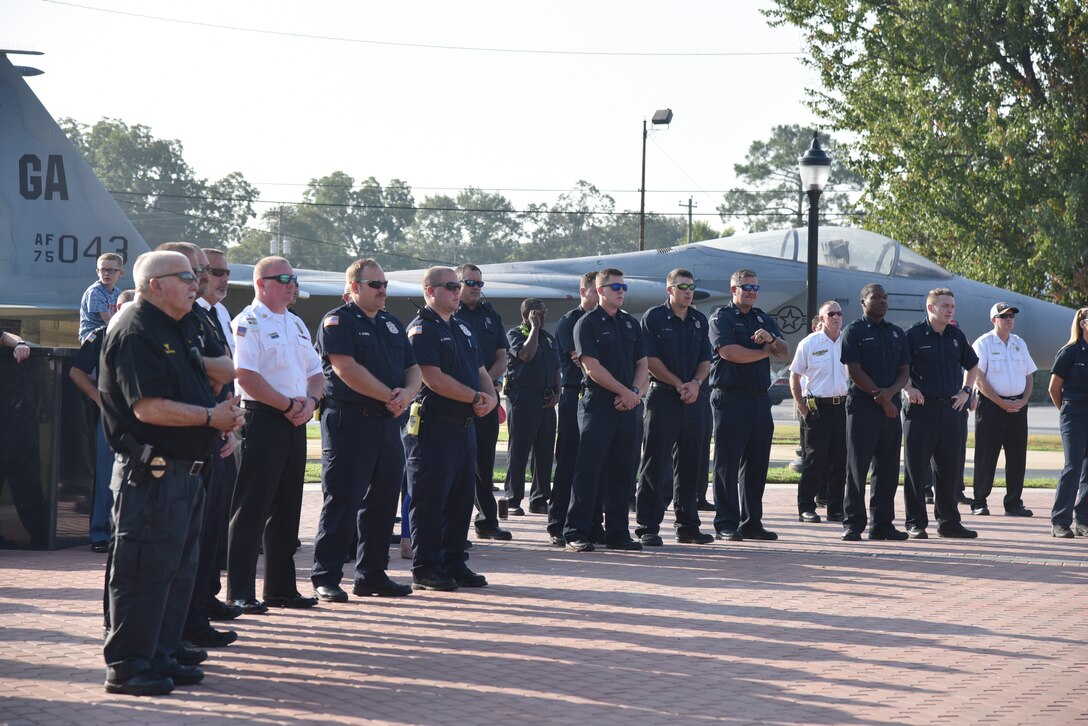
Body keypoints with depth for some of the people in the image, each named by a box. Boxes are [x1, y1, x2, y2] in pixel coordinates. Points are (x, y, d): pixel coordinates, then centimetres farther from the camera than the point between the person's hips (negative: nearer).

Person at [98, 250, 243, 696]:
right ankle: (126, 666, -1)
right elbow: (149, 407, -22)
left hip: (184, 472, 10)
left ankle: (159, 658, 22)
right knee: (144, 571, -7)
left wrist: (221, 418, 11)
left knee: (178, 571, 14)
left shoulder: (176, 333, 19)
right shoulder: (136, 333, -14)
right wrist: (211, 417, -18)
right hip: (151, 474, -10)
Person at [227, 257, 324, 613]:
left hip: (295, 423, 8)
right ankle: (240, 592, -4)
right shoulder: (248, 322, -8)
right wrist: (289, 404, -15)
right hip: (263, 419, -8)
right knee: (251, 508, -6)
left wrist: (309, 401, -1)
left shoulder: (296, 324, 19)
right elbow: (247, 376, -18)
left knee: (286, 509, 12)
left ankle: (281, 587, 19)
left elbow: (315, 372, 20)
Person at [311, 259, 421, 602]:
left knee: (383, 500, 10)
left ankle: (372, 574, 18)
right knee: (342, 501, -6)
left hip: (387, 421, 8)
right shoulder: (338, 321, -5)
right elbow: (346, 368, -17)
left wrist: (407, 393, -7)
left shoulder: (392, 324, 19)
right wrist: (390, 396, -13)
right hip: (349, 422, -7)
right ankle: (326, 577, -2)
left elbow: (413, 369, 16)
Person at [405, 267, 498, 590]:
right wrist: (476, 397, -11)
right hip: (434, 426, -9)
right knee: (429, 500, -4)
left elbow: (480, 370, 21)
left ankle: (454, 563, 19)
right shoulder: (422, 329, -9)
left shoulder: (462, 328, 18)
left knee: (461, 498, 12)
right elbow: (435, 379, -19)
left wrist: (490, 397, -1)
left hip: (465, 425, 9)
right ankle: (425, 569, 0)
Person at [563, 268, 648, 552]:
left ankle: (617, 533, 13)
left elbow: (641, 363, 16)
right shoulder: (587, 323, -3)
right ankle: (576, 533, -4)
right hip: (598, 404, -6)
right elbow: (593, 368, -11)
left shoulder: (631, 324, 17)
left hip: (627, 407, 6)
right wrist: (625, 391, -11)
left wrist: (635, 391, -3)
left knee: (622, 471, 7)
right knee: (589, 471, -6)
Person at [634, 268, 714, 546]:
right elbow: (650, 360, -8)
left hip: (694, 399, 5)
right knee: (656, 463, -5)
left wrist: (696, 383, -6)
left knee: (690, 464, 9)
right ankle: (648, 527, -3)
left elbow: (705, 360, 13)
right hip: (663, 396, -5)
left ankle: (688, 525, 16)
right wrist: (678, 384, -13)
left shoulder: (699, 320, 14)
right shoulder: (654, 317, -3)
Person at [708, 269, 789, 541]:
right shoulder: (721, 317, 0)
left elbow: (784, 352, 10)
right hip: (730, 398, -6)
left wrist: (771, 339, -13)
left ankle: (752, 522, 13)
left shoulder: (764, 319, 19)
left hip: (760, 398, 6)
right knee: (728, 464, -4)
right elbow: (728, 351, -15)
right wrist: (764, 351, -1)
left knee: (757, 465, 7)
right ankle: (726, 524, -1)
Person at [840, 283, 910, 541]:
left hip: (891, 407, 5)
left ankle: (882, 524, 11)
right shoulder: (854, 331, -1)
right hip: (862, 405, -5)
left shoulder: (896, 333, 16)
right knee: (857, 467, -4)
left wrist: (890, 393, -9)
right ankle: (853, 524, -2)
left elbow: (905, 370, 11)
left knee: (888, 469, 6)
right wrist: (881, 398, -11)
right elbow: (854, 371, -8)